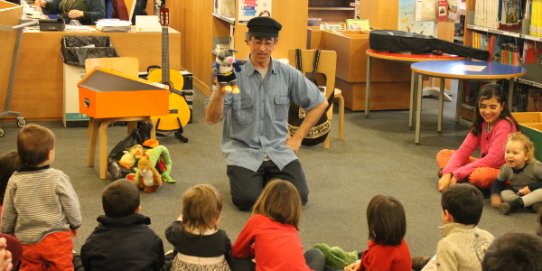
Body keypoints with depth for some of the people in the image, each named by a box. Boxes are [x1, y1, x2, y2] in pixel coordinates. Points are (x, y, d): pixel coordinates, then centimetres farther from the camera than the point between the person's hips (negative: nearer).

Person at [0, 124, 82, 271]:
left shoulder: (15, 181, -6)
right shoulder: (58, 178, -14)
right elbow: (72, 206, -5)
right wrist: (75, 225, 14)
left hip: (26, 241, 3)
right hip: (56, 238, -3)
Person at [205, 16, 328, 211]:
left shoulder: (288, 74, 1)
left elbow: (319, 103, 12)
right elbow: (211, 119, -12)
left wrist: (297, 137, 6)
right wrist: (220, 92, -31)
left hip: (278, 150, 3)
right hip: (243, 150, -2)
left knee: (298, 197, -15)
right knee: (247, 200, -23)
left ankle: (269, 178, 17)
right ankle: (240, 176, 13)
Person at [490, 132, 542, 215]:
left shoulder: (535, 167, -24)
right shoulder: (506, 168, -13)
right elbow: (498, 183, -1)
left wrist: (531, 187, -30)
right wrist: (495, 195, -20)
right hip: (518, 194, 4)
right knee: (504, 192, -22)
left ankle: (514, 204, -40)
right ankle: (535, 204, -34)